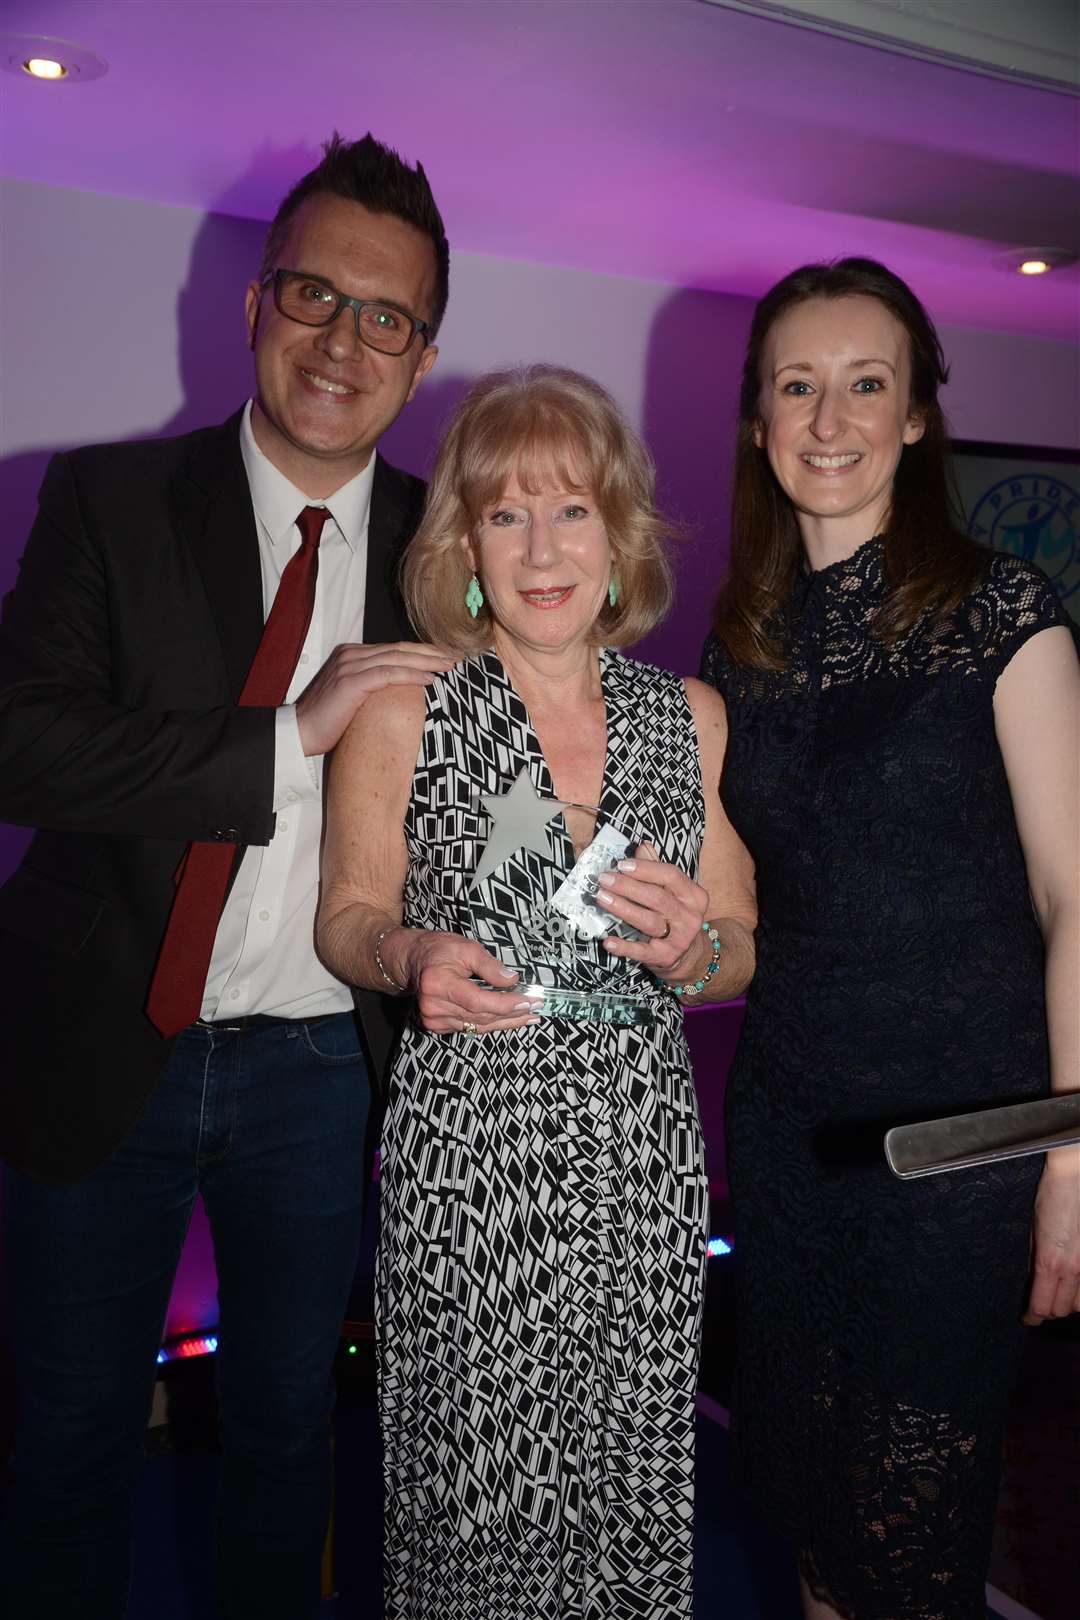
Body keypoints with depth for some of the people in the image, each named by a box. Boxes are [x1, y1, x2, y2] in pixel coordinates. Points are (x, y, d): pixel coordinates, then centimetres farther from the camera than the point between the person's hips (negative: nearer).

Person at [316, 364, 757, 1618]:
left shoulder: (693, 718, 4)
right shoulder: (398, 713, -4)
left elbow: (741, 949, 11)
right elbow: (347, 915, 6)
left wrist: (690, 949, -11)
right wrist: (412, 959, -15)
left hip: (641, 1169, 3)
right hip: (463, 1166, -2)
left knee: (632, 1492, 9)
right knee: (473, 1509, 4)